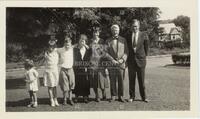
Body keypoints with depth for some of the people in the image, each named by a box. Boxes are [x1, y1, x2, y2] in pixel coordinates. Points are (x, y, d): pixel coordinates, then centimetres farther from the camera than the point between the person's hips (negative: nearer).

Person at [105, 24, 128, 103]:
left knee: (121, 80, 1)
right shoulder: (108, 41, 8)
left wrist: (122, 59, -8)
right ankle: (113, 96, 13)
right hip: (111, 64, 0)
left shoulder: (123, 40, 10)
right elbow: (106, 53, 3)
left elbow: (126, 52, 7)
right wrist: (112, 60, -9)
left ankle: (121, 96, 10)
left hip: (121, 63, 0)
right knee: (112, 81, 2)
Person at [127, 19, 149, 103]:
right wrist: (127, 57, 9)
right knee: (131, 80, 6)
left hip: (140, 59, -1)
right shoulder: (128, 36, 5)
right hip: (131, 60, 2)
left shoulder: (144, 35, -1)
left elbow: (146, 47, 6)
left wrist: (144, 56, 8)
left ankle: (143, 97, 15)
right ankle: (132, 96, 16)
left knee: (141, 80, 4)